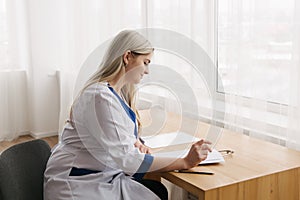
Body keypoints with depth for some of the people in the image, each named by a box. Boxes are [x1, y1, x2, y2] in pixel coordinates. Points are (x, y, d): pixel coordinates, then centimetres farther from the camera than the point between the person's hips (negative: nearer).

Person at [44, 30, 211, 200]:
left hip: (101, 176, 9)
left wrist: (136, 142, -6)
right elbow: (126, 159, -27)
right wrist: (185, 162, -24)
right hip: (78, 185, -9)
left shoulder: (118, 91, 6)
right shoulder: (101, 96, -25)